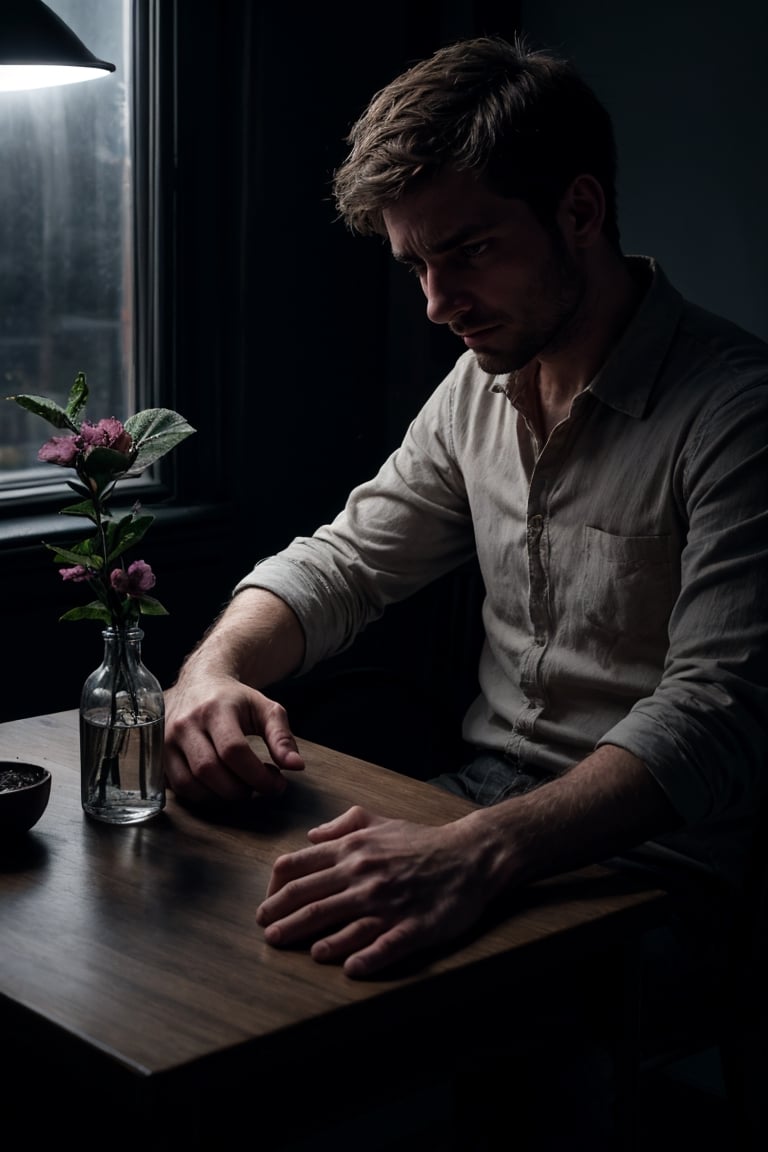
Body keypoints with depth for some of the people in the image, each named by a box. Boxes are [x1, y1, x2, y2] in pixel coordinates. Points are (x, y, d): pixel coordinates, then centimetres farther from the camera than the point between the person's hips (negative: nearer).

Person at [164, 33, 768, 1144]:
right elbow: (342, 561, 15)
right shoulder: (482, 384, 8)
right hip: (483, 812, 7)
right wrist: (218, 662, -9)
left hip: (647, 864, -7)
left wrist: (479, 851, -43)